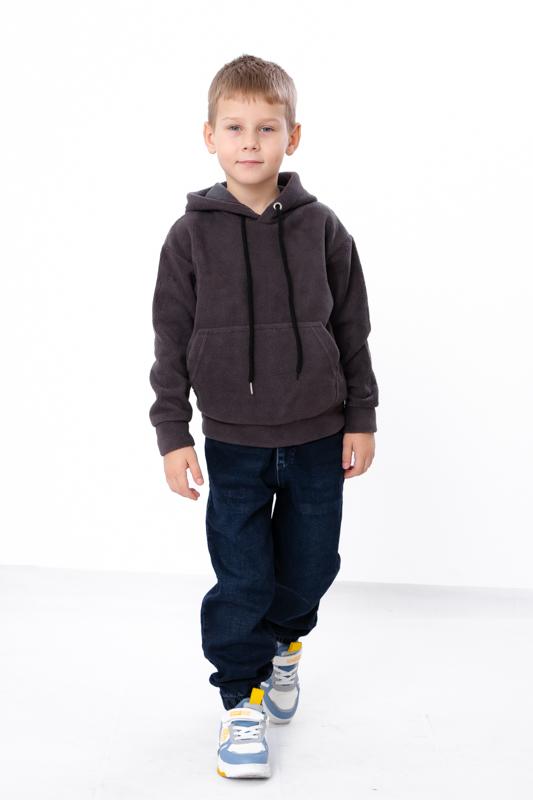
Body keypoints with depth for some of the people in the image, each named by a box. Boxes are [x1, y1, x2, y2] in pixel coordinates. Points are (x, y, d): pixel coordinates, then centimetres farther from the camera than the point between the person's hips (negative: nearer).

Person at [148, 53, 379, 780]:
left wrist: (361, 419, 2)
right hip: (233, 442, -1)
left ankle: (284, 641, 44)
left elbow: (353, 329, 3)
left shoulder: (322, 229, -3)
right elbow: (172, 341, -2)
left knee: (311, 565, 14)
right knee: (241, 580, 3)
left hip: (318, 436, 2)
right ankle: (242, 699, 23)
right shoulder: (191, 235, -5)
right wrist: (172, 433, -4)